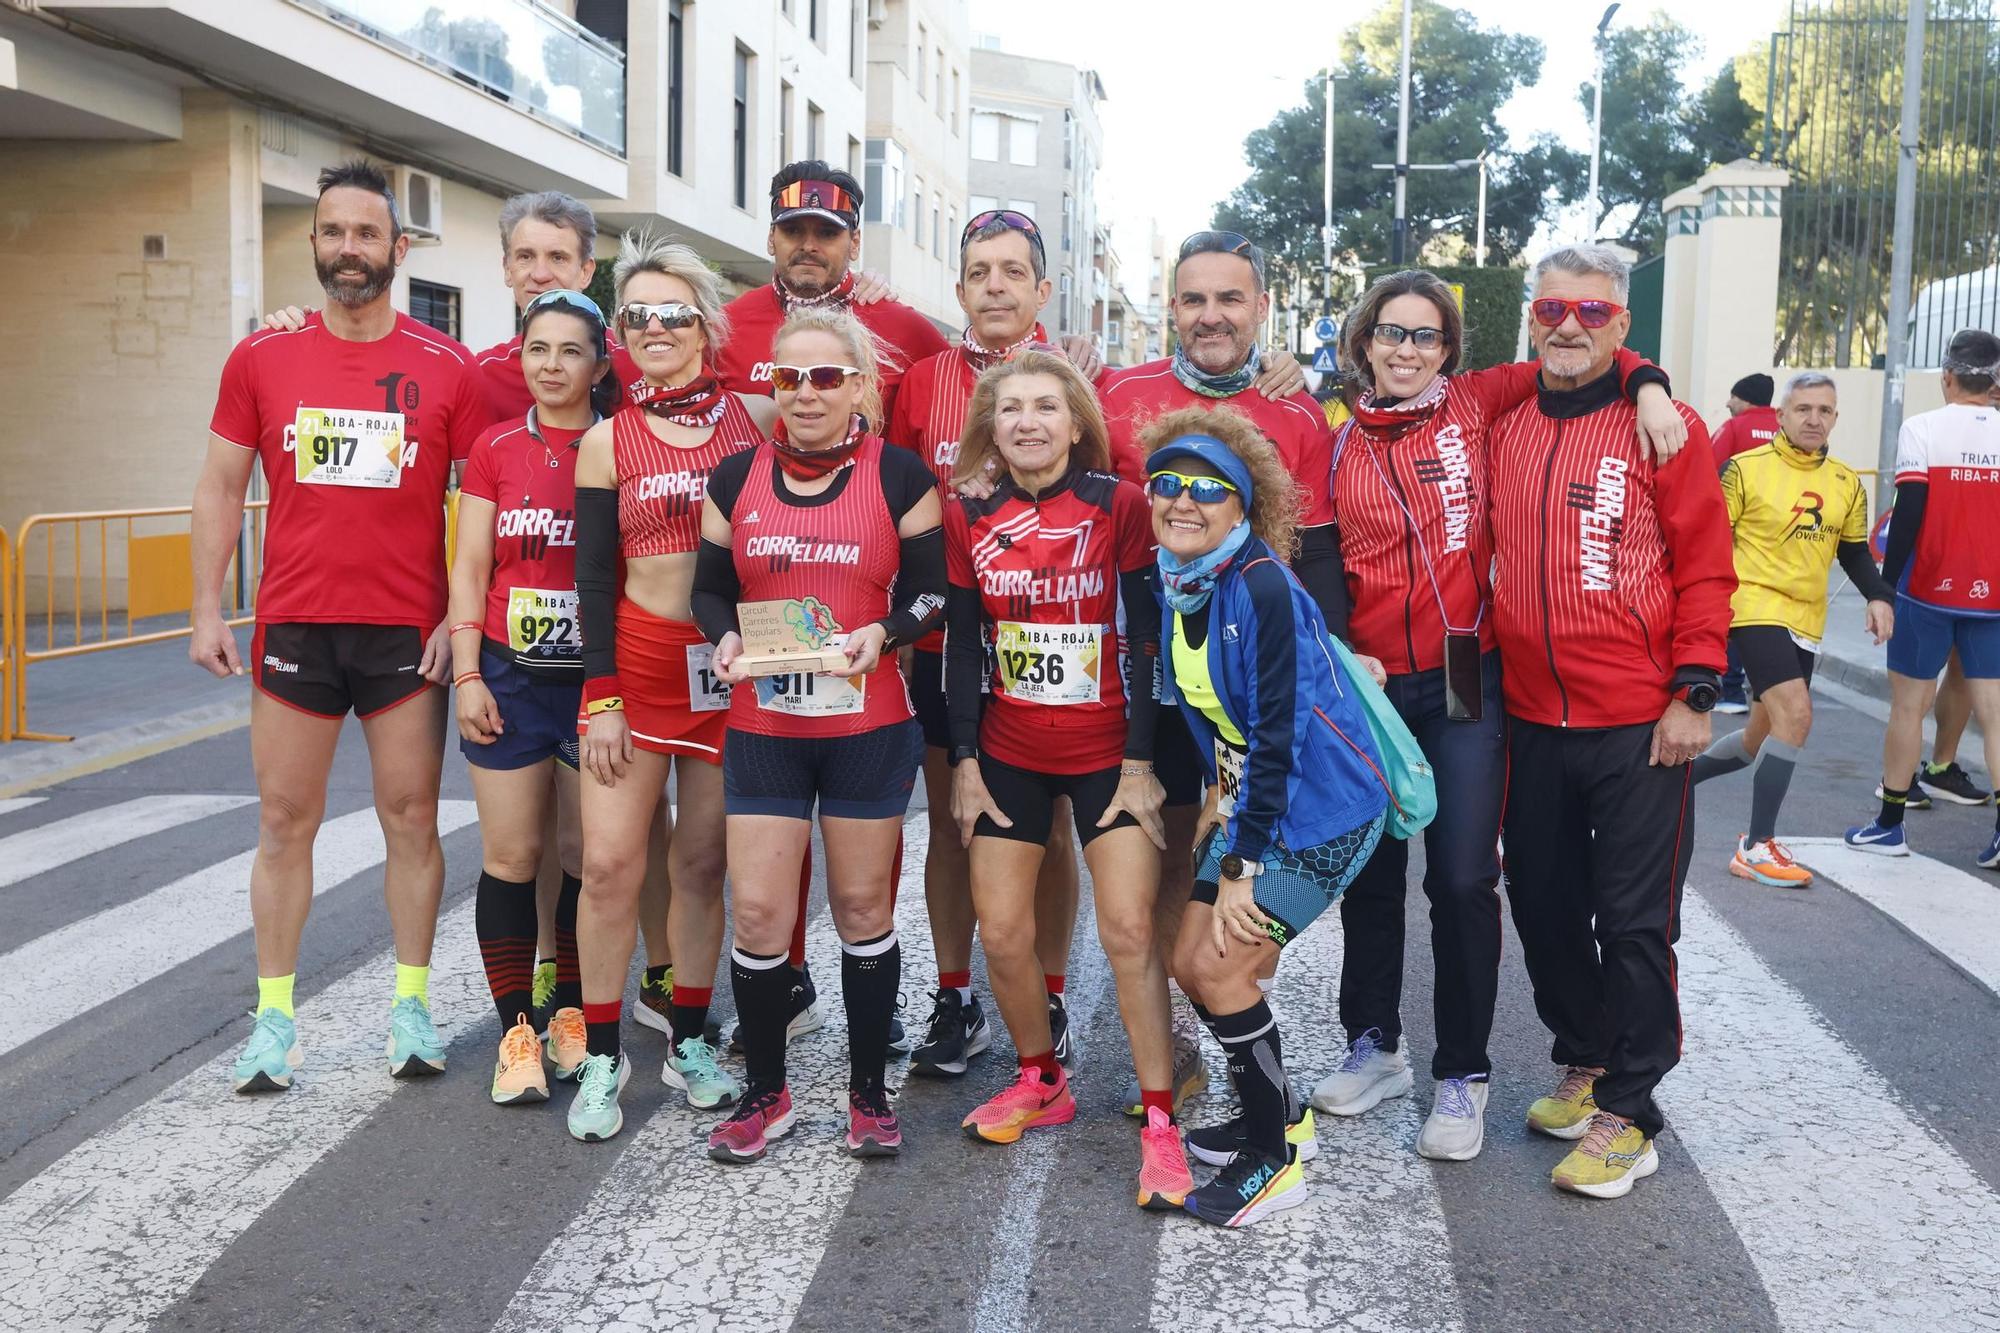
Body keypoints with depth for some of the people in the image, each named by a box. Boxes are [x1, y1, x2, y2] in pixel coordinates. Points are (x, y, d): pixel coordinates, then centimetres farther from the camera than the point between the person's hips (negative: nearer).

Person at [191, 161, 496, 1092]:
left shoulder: (448, 369, -1)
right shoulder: (262, 358, 4)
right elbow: (220, 487, 8)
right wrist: (206, 612, 1)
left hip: (409, 632, -1)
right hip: (293, 626, 1)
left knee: (411, 816, 6)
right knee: (284, 819, 6)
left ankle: (412, 1004, 18)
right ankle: (274, 1015, 16)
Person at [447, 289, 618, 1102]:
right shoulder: (496, 449, 5)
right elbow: (469, 568, 5)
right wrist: (467, 674, -3)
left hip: (597, 677, -1)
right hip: (511, 676, 1)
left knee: (589, 857, 6)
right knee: (511, 857, 2)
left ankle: (572, 1013, 23)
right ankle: (517, 1029, 12)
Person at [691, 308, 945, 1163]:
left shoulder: (899, 476, -2)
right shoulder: (736, 478, 6)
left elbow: (933, 590, 0)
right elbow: (710, 587, 11)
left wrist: (886, 632, -19)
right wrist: (725, 637, -10)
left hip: (870, 728, -2)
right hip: (762, 728, 2)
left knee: (864, 906, 8)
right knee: (757, 911, -1)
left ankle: (869, 1091, 24)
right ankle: (766, 1093, 19)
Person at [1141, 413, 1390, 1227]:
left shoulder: (1262, 588, -24)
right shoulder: (1174, 585, 0)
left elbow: (1276, 737, -24)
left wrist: (1241, 868, -22)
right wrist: (1219, 795, 9)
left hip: (1322, 808, -8)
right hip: (1251, 797, 8)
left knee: (1222, 968, -11)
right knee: (1191, 962, 8)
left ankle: (1274, 1161, 6)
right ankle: (1273, 1116, 29)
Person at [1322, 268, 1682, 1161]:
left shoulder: (1476, 407, 2)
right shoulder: (1342, 445, 7)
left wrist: (1647, 384, -9)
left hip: (1464, 681, -2)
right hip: (1369, 683, 3)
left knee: (1463, 879, -3)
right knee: (1368, 873, 12)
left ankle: (1462, 1073, 13)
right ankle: (1374, 1047, 30)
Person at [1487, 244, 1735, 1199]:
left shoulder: (1663, 428, -5)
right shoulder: (1502, 430, 7)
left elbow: (1705, 566, -6)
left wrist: (1694, 692, -11)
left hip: (1638, 726, -5)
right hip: (1532, 721, 5)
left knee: (1634, 920, 2)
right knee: (1544, 904, 14)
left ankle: (1627, 1113, 14)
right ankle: (1584, 1061, 35)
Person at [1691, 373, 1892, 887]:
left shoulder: (1847, 484, 8)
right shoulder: (1746, 469, -8)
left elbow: (1854, 553, 15)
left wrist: (1878, 596, -2)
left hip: (1806, 623, 7)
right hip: (1756, 608, -7)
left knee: (1762, 736, 13)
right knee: (1795, 714, -21)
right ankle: (1757, 848, -12)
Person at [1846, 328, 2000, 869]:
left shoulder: (1922, 429, -8)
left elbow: (1910, 514, -13)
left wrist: (1885, 586, -8)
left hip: (1928, 588, -3)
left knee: (1909, 704, 7)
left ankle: (1890, 824, 14)